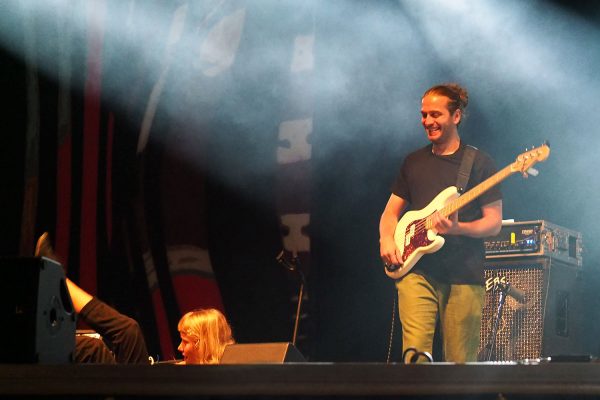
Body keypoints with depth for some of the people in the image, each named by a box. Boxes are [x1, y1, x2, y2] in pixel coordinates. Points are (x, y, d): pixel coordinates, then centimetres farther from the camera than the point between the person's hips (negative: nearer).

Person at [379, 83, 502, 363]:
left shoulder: (479, 163, 3)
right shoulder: (413, 162, 16)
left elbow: (494, 223, 0)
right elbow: (391, 211, 20)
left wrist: (457, 228, -18)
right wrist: (386, 239, -2)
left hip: (464, 276, -2)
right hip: (417, 270, 2)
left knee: (459, 362, -1)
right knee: (416, 352, -16)